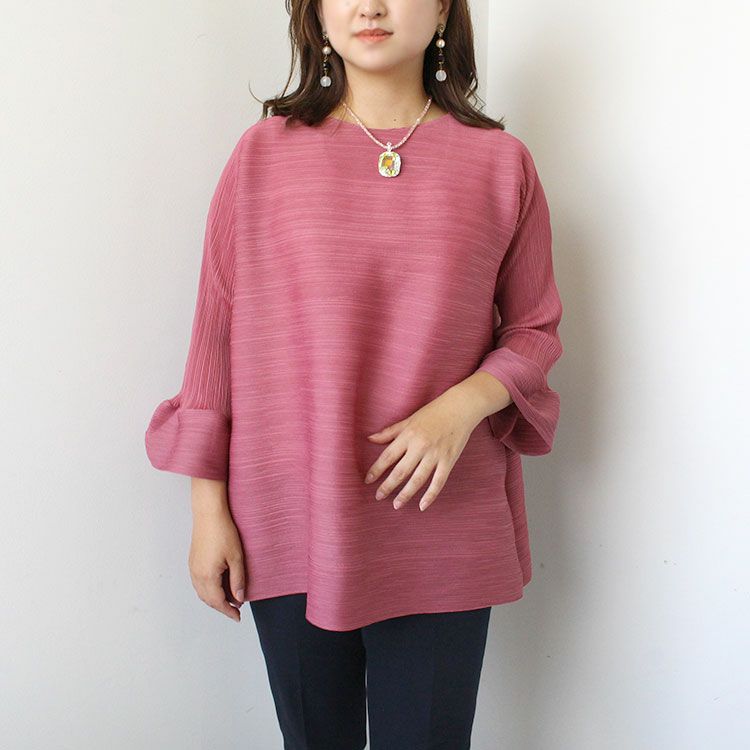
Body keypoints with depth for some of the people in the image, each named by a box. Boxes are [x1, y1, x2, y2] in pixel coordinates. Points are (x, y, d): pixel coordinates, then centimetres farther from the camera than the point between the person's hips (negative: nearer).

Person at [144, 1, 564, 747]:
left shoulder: (499, 162, 1)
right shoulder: (264, 153, 0)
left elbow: (533, 328, 7)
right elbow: (218, 333, 1)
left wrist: (461, 407, -14)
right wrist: (209, 510, 0)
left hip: (441, 531, 0)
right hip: (288, 526, 1)